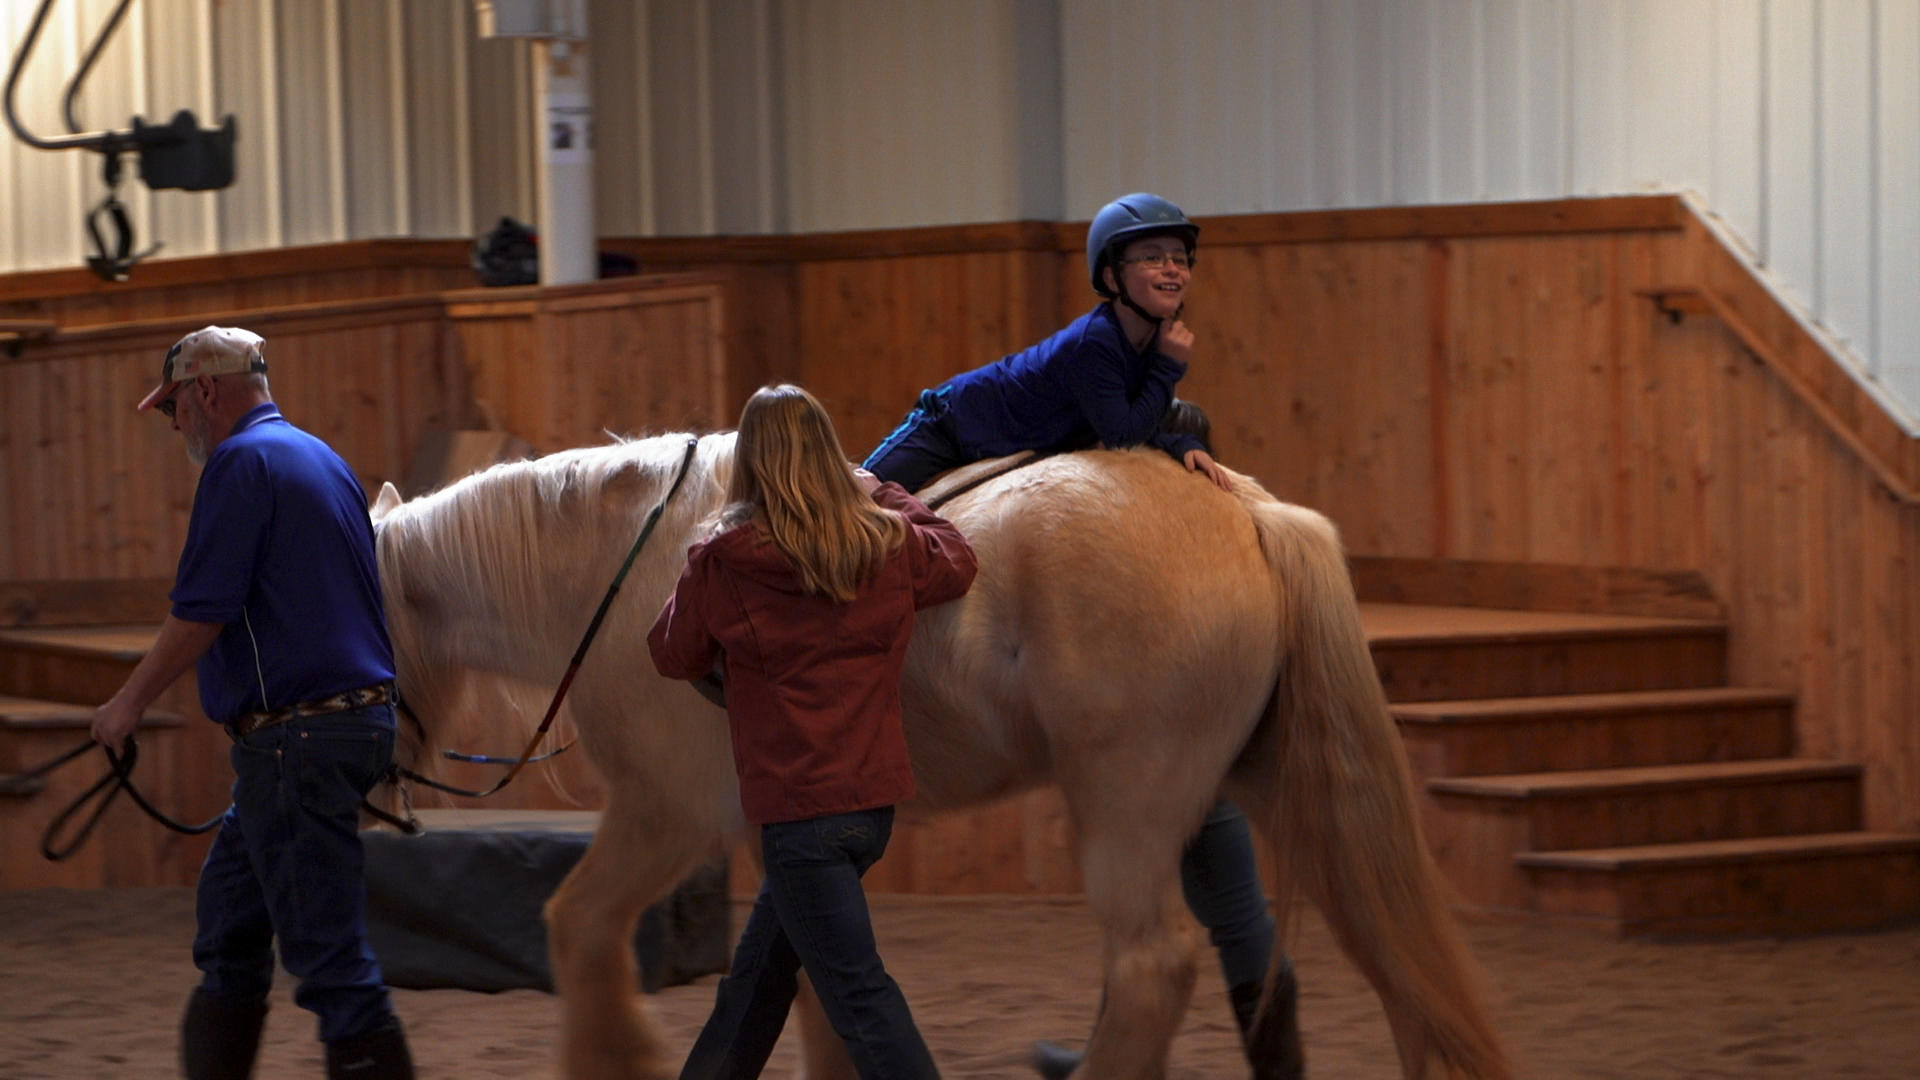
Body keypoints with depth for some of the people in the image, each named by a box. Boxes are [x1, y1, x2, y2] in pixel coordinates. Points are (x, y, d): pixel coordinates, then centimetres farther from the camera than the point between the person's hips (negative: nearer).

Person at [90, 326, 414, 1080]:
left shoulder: (242, 462, -12)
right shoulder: (323, 459, 17)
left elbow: (200, 615, -17)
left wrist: (130, 702, -4)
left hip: (295, 735, -10)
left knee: (326, 948, -7)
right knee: (228, 918, 18)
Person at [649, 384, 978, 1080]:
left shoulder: (721, 565, -10)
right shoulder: (889, 546, 0)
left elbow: (673, 656, 7)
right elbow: (957, 563, 22)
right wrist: (889, 498, 28)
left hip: (797, 807, -6)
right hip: (875, 800, 6)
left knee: (857, 991, -7)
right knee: (758, 972, 21)